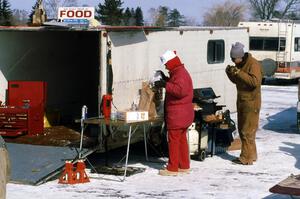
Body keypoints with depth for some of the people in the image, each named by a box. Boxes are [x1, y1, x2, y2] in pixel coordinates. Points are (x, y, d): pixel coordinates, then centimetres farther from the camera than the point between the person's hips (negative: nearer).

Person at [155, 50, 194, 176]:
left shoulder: (180, 74, -17)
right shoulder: (180, 72, 17)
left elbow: (180, 90, -31)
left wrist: (165, 85, -29)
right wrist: (166, 80, 20)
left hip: (177, 114, -11)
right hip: (184, 114, 11)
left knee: (173, 140, -6)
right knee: (182, 139, 14)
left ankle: (172, 168, -2)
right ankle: (184, 166, 20)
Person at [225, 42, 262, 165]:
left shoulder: (253, 64, -16)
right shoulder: (239, 65, 11)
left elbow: (255, 82, -27)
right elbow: (237, 81, 20)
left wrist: (239, 73, -29)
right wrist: (230, 73, 0)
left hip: (251, 102, -9)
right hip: (241, 101, 9)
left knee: (247, 131, -7)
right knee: (242, 129, 14)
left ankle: (246, 158, -2)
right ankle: (251, 155, 24)